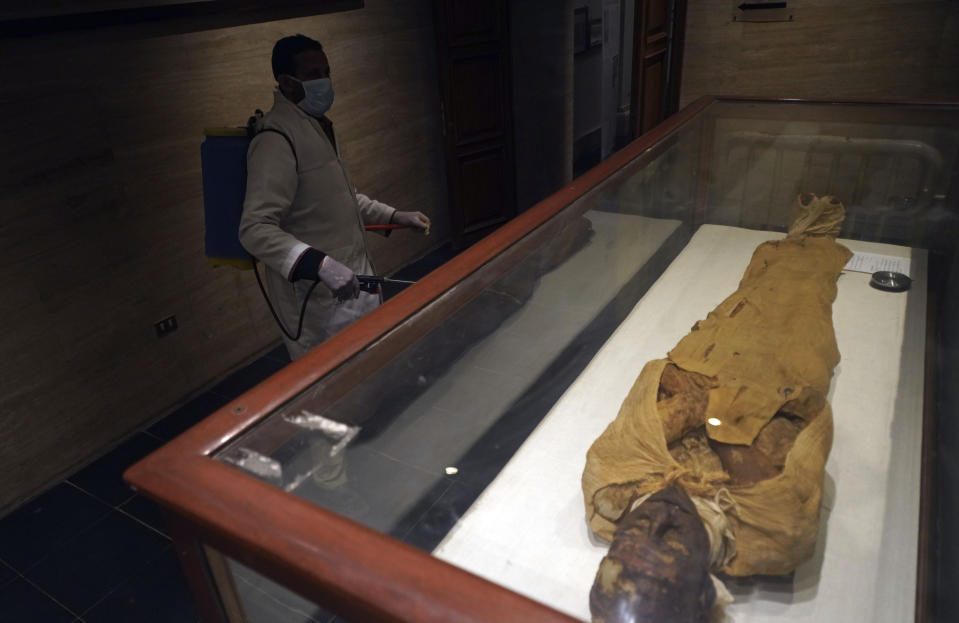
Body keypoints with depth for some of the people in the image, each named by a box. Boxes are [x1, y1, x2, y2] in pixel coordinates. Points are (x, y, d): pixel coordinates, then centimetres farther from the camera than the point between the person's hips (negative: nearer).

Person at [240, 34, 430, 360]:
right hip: (317, 300, -10)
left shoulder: (317, 125, 13)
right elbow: (255, 229, -26)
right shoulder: (276, 140, -20)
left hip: (353, 280, 10)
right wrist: (320, 264, -37)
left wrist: (394, 216, 16)